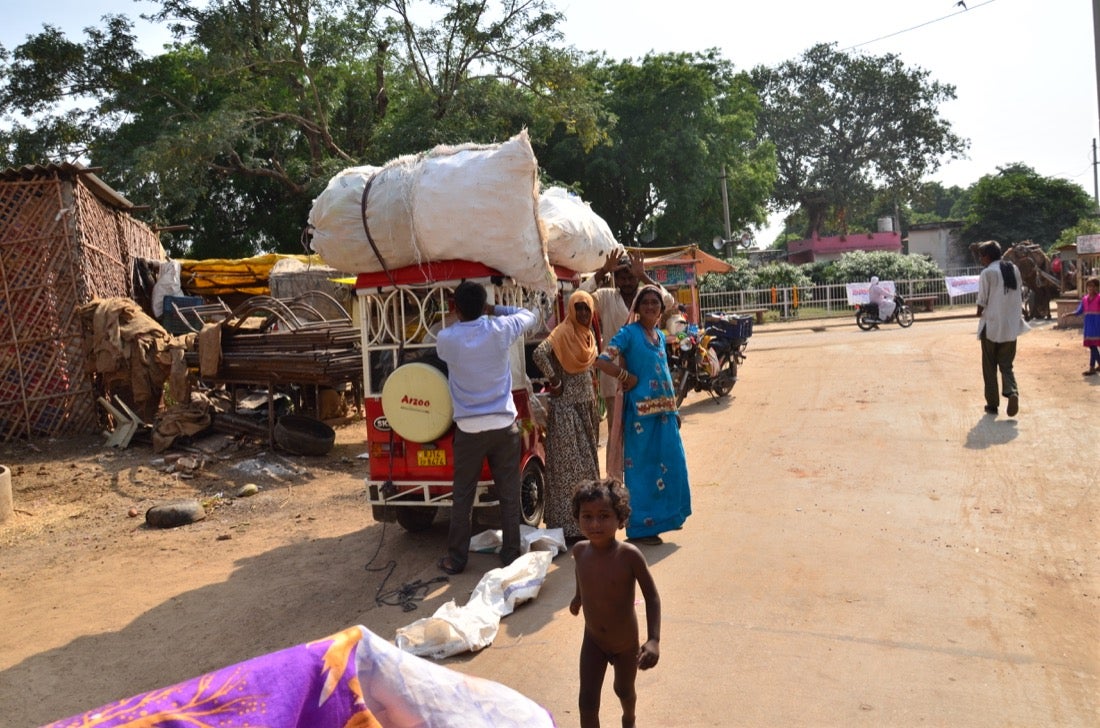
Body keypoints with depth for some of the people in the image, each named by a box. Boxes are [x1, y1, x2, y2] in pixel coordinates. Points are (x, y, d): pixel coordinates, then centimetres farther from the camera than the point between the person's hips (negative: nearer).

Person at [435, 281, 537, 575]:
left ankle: (456, 559, 19)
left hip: (468, 428, 0)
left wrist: (462, 318, 21)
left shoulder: (446, 339, -9)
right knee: (509, 495, 9)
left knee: (462, 496, 10)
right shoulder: (500, 330, -7)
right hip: (504, 425, 0)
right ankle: (511, 556, 17)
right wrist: (495, 310, 16)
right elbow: (530, 315, 13)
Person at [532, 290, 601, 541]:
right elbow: (538, 354, -29)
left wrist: (593, 405, 14)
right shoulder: (563, 332, -13)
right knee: (568, 464, -5)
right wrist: (554, 382, -19)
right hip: (566, 407, -8)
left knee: (587, 461, 14)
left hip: (586, 405, 8)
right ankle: (568, 527, 1)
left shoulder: (588, 335, 12)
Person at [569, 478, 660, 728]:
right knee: (587, 703, -2)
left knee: (624, 691, 24)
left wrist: (654, 640, -33)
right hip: (593, 641, 2)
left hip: (626, 643, -2)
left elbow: (652, 597, -22)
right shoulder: (580, 550, -18)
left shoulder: (629, 555, -31)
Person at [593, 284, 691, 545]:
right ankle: (640, 528, 10)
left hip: (665, 410, 7)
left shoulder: (660, 335, 15)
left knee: (671, 463, 10)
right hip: (641, 410, -7)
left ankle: (664, 516, 26)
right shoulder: (629, 333, -8)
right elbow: (601, 362, -18)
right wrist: (629, 378, -12)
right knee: (642, 467, 0)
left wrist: (674, 409, 18)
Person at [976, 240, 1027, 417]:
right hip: (1012, 325, 5)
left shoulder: (988, 272, -11)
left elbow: (982, 301, -10)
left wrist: (980, 313, 8)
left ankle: (992, 404, 10)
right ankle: (1012, 392, -15)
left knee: (990, 366, 7)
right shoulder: (1014, 269, 7)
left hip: (991, 325, -5)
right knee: (1006, 364, 12)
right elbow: (1018, 296, 11)